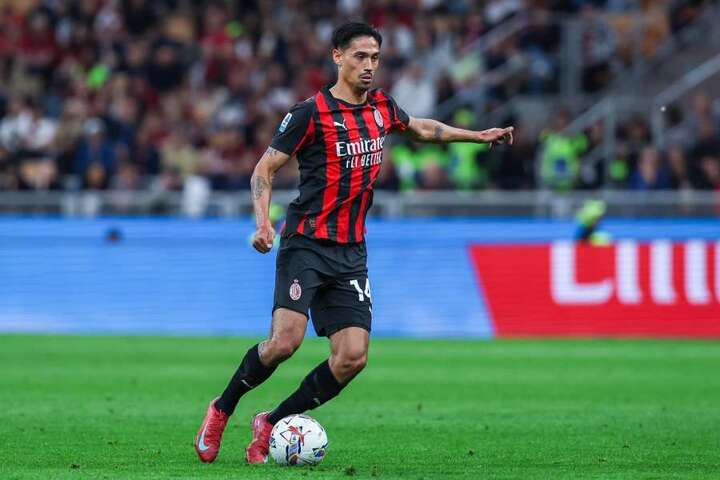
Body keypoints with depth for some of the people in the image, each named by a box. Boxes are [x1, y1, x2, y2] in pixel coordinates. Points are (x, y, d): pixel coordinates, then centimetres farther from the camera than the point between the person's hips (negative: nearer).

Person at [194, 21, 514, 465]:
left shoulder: (382, 107, 11)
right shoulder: (312, 112, -7)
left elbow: (420, 128, 33)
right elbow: (264, 169, -5)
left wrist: (479, 136, 32)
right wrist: (263, 222, -20)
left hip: (351, 252, 6)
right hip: (306, 245, -6)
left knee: (353, 356, -7)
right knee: (286, 340, -22)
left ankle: (272, 423, 8)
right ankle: (221, 411, 2)